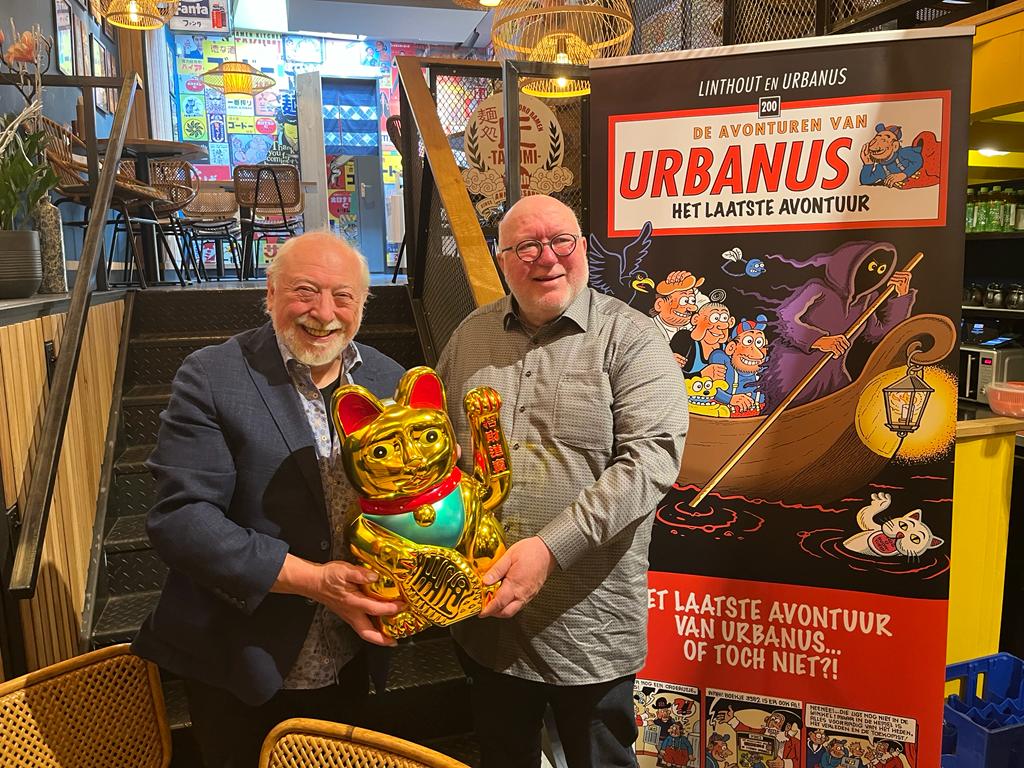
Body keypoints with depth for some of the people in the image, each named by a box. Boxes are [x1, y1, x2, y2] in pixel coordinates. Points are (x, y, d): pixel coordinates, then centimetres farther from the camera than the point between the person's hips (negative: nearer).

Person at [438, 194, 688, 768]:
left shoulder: (631, 339, -10)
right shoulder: (472, 335, 6)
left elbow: (652, 458, -21)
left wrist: (551, 547, -28)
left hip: (590, 625, -4)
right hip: (485, 618, 5)